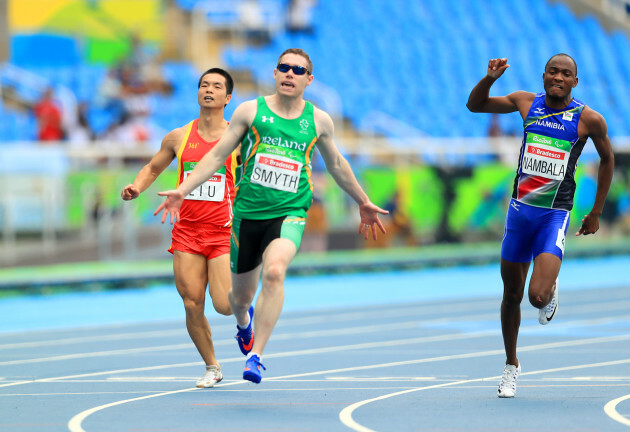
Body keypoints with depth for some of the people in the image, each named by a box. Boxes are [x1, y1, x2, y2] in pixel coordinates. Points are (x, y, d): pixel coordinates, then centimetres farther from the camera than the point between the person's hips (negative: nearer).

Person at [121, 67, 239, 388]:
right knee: (192, 305, -4)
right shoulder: (178, 137, 6)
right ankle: (211, 367, 15)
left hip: (223, 231, -3)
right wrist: (136, 188, 1)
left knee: (224, 305, -13)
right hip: (187, 230, 3)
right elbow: (153, 168, 20)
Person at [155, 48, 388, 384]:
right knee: (240, 296, 11)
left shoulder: (318, 121, 7)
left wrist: (363, 202, 32)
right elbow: (217, 156, 5)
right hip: (247, 213, 1)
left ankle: (256, 356, -27)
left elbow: (336, 164, 23)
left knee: (275, 270, -31)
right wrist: (181, 191, -5)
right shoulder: (251, 111, 2)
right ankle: (243, 320, 52)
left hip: (289, 213, -1)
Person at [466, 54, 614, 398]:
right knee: (512, 295, 11)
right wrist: (490, 78, -10)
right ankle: (511, 365, 30)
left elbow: (607, 159, 9)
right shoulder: (527, 103, 1)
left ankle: (551, 291, 19)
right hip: (519, 211, 3)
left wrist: (596, 213, 11)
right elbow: (475, 105, 11)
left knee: (538, 298, -20)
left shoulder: (589, 120, -7)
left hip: (555, 216, -3)